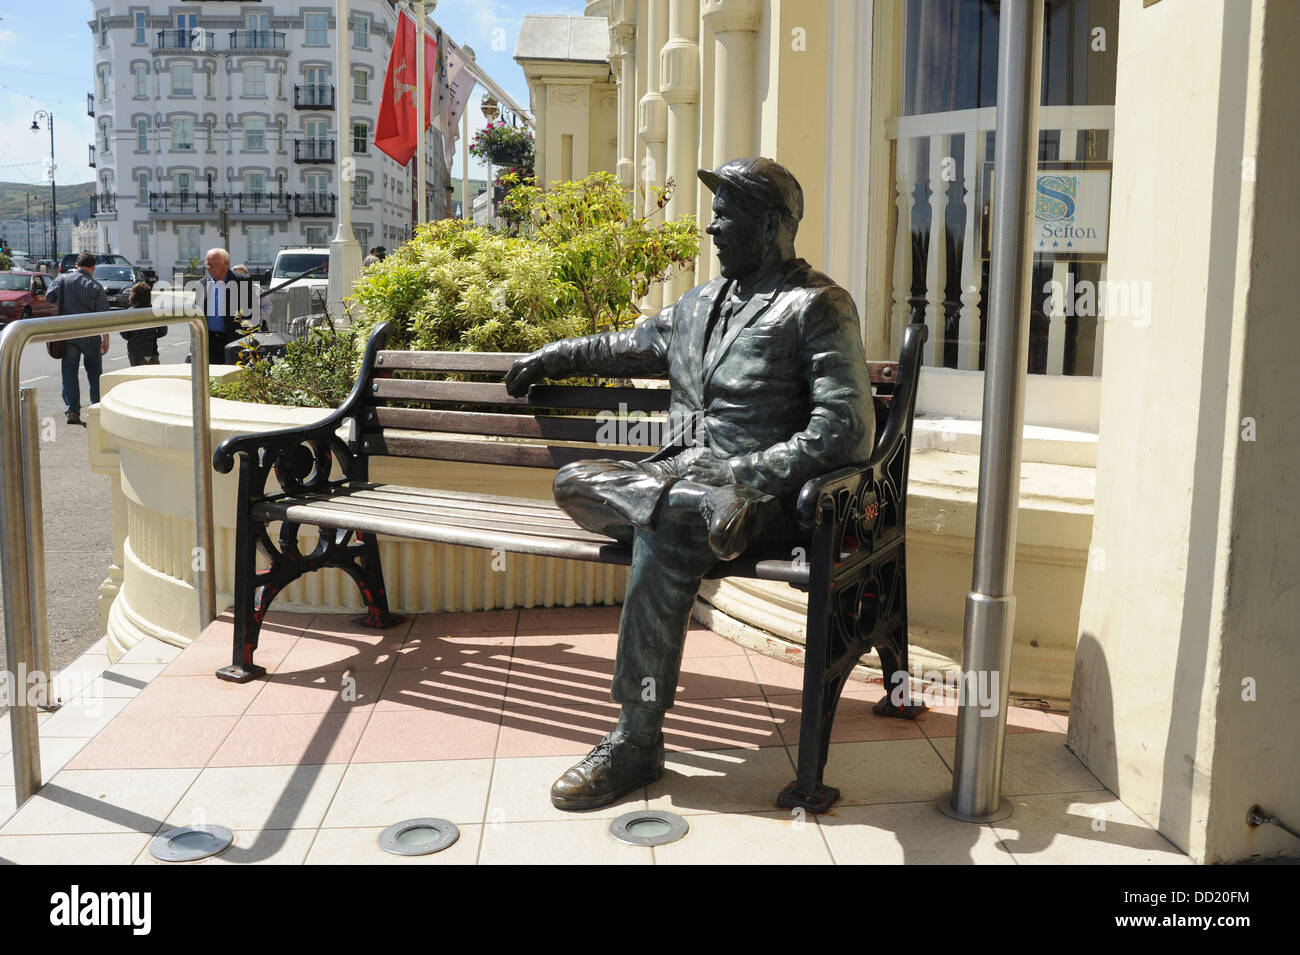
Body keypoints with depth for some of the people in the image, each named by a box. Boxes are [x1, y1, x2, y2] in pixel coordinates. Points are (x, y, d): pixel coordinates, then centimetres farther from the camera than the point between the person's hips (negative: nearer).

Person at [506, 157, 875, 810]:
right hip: (678, 472, 7)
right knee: (574, 481, -13)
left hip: (759, 490, -7)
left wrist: (742, 475, -23)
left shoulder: (817, 307, -2)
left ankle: (638, 739, -28)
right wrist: (551, 358, 45)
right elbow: (629, 346, 41)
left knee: (665, 525, -36)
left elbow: (845, 433, -14)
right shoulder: (701, 303, 21)